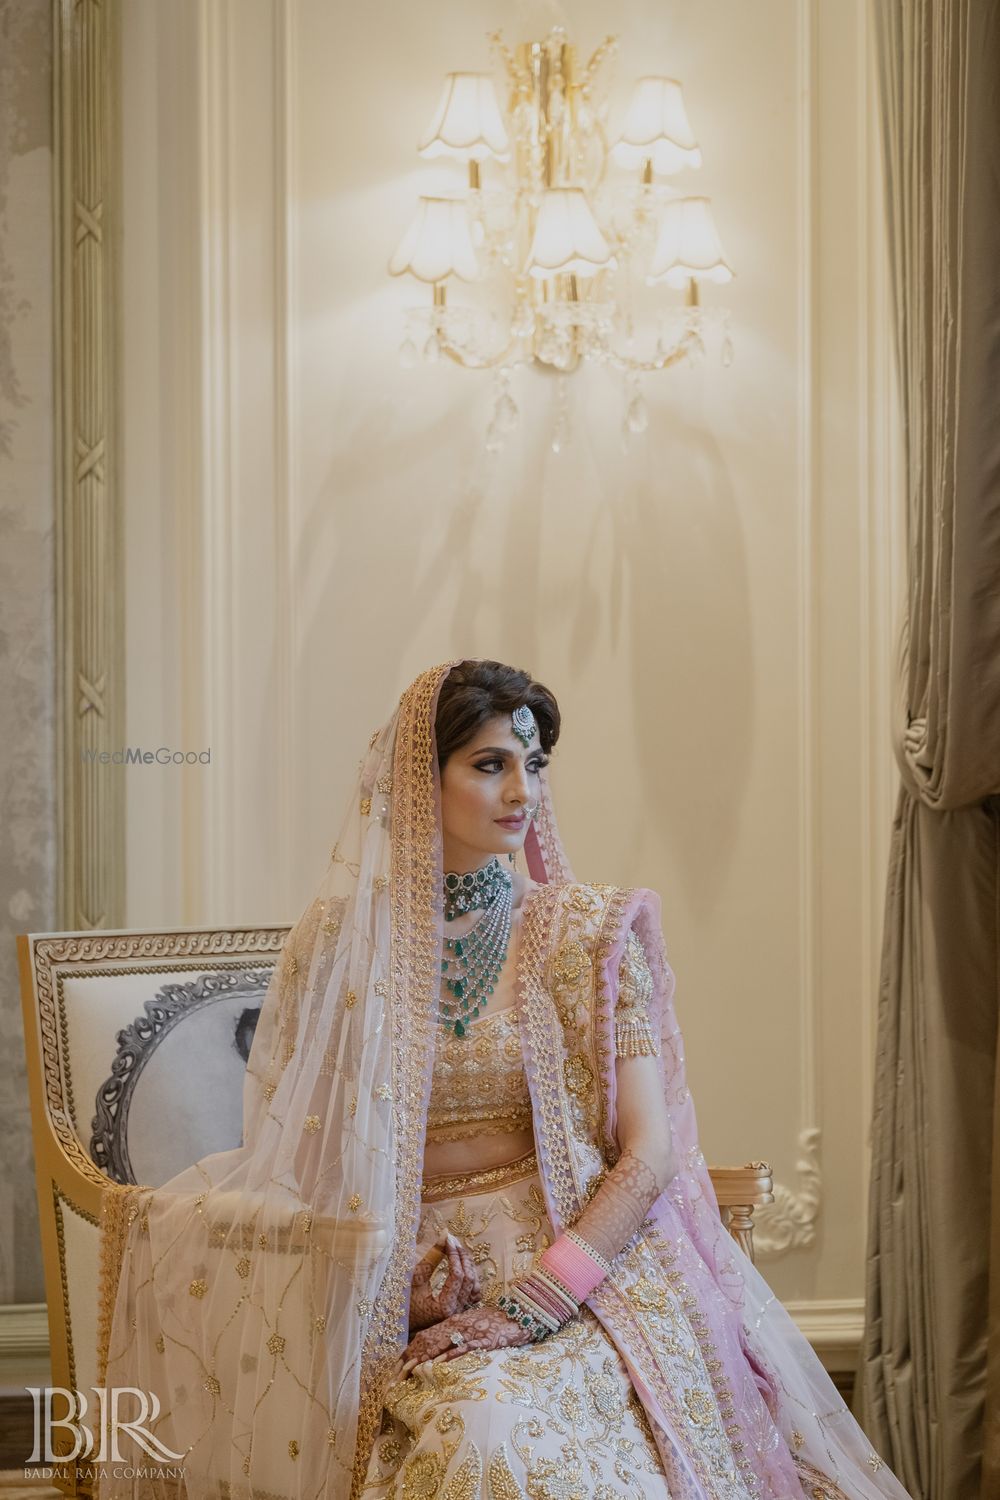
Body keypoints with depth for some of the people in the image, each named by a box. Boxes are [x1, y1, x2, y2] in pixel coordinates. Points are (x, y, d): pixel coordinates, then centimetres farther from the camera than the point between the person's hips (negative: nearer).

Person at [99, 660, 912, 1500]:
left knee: (500, 1431, -31)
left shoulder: (590, 932, 1)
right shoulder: (341, 946, 4)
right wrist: (399, 1269, -9)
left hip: (579, 1263, -1)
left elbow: (648, 1154, -4)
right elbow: (310, 1150, 9)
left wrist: (526, 1306, -16)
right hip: (418, 1280, 1)